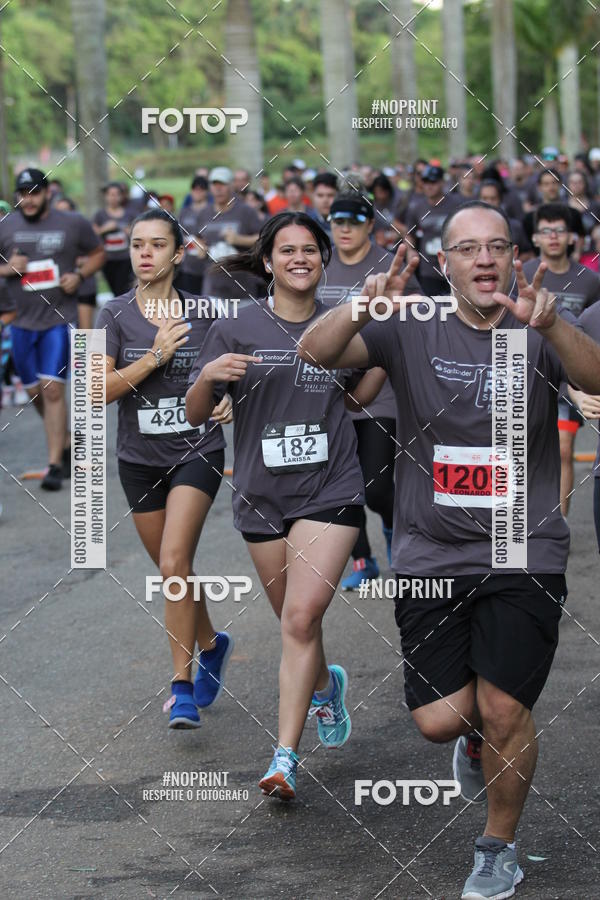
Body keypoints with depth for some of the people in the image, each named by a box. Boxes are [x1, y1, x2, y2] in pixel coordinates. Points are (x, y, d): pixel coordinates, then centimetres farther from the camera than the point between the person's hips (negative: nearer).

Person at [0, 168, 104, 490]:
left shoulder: (73, 224, -1)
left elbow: (97, 253, 12)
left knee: (52, 388, -12)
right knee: (34, 391, 11)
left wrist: (79, 275, -6)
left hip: (59, 320, -3)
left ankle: (55, 465, -9)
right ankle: (66, 441, 35)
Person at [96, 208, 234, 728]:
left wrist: (227, 401, -12)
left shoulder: (202, 314, -4)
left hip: (197, 453, -3)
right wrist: (155, 357, -21)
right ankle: (211, 644, 42)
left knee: (174, 563, -19)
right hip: (140, 458, 3)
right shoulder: (115, 315, -4)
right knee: (173, 571, 13)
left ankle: (183, 686, -12)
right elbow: (99, 389, -13)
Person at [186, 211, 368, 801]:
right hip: (262, 497, 1)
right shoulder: (236, 330, -1)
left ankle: (285, 756, -14)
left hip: (330, 491, -1)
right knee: (294, 622, 14)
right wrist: (208, 375, -21)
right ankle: (326, 686, 48)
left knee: (301, 618, -15)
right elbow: (196, 416, 0)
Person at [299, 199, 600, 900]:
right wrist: (362, 310, -32)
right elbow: (315, 352, -11)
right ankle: (476, 737, 36)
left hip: (524, 558, -1)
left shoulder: (537, 336, -2)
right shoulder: (413, 331, 1)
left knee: (503, 712, -8)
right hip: (430, 558, 2)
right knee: (438, 720, -2)